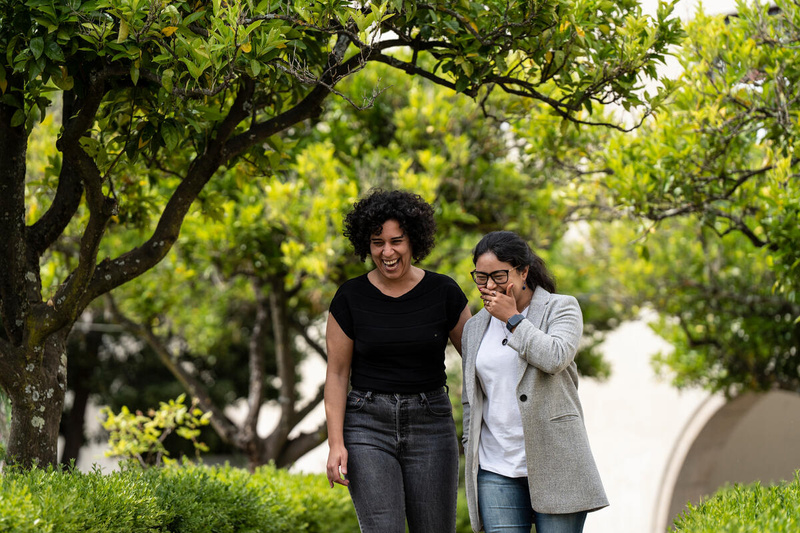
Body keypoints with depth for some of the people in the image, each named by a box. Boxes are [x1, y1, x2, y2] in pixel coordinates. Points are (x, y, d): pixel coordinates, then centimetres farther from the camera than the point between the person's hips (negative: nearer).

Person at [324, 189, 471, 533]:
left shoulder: (443, 292, 0)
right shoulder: (350, 298, -1)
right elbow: (337, 374, 2)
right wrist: (336, 443, -6)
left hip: (430, 424, 1)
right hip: (368, 426, -1)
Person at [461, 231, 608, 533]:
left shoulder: (561, 308, 2)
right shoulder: (475, 328, 16)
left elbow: (555, 357, -18)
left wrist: (512, 319, -9)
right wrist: (471, 457, 15)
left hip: (554, 465, -3)